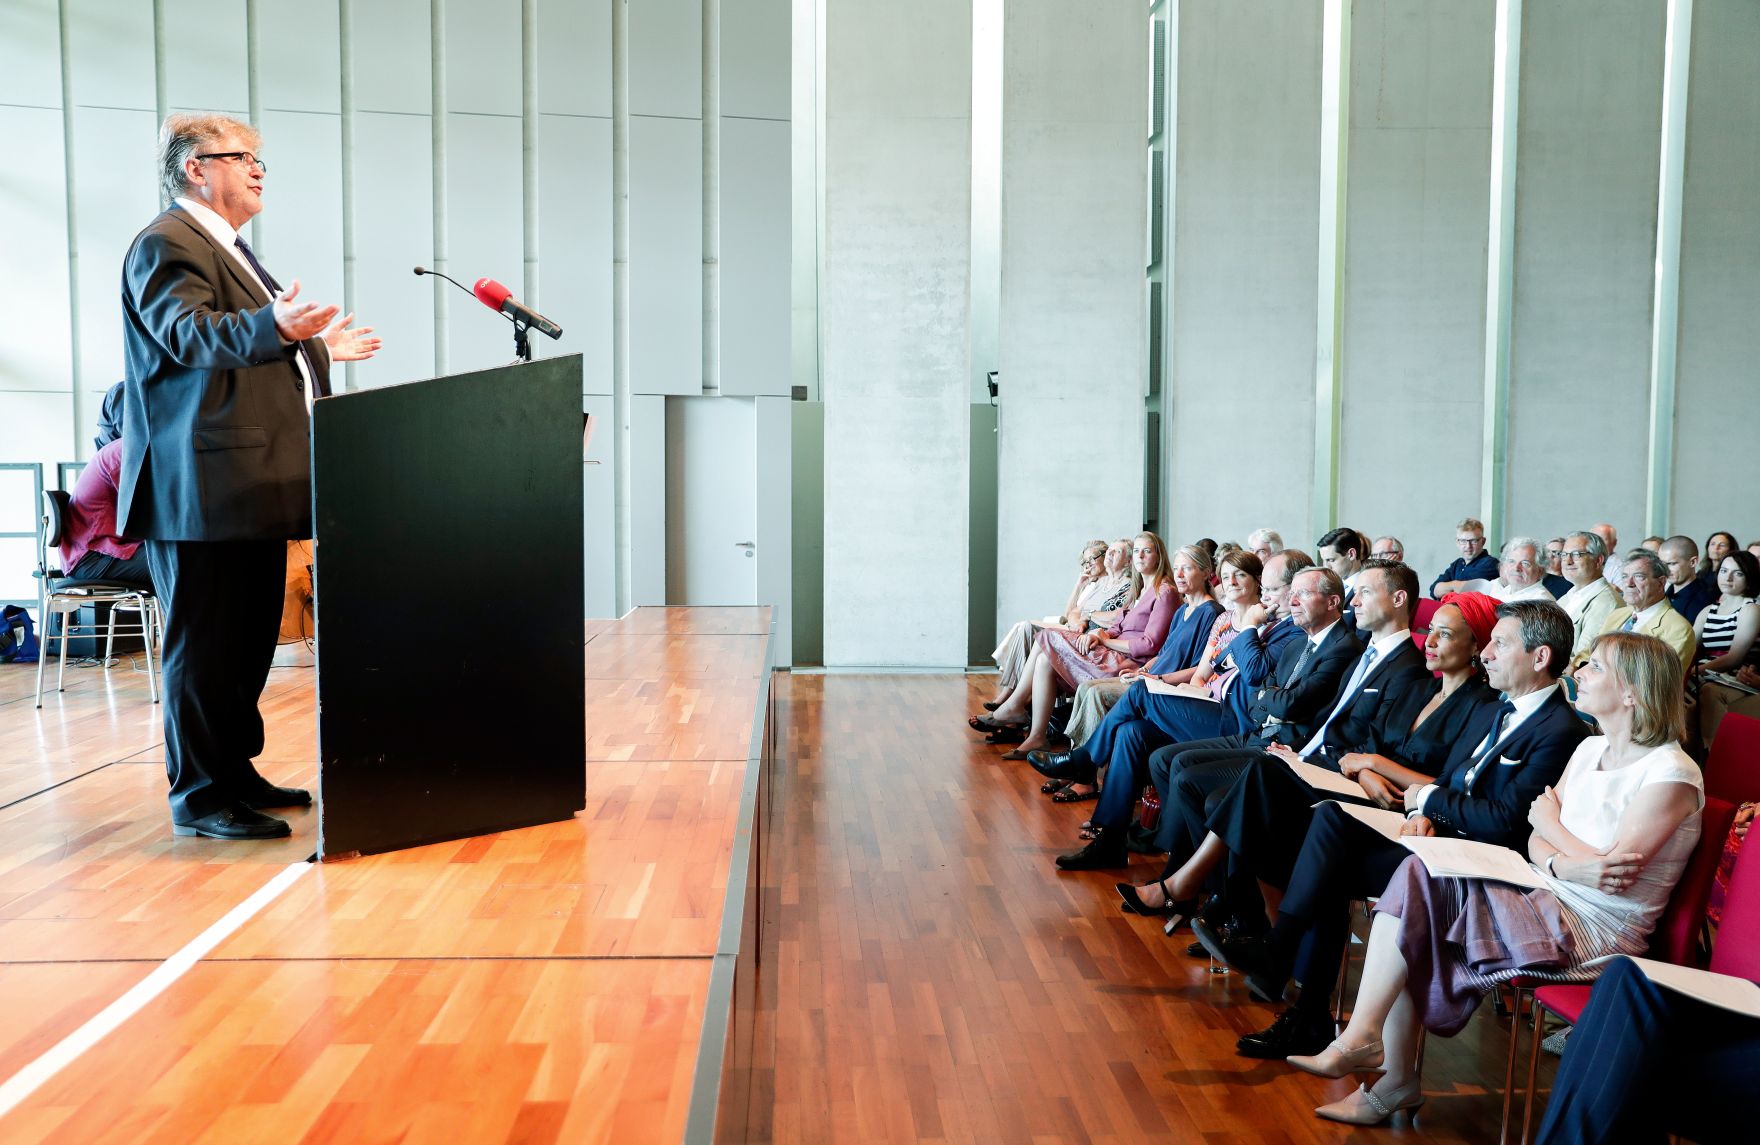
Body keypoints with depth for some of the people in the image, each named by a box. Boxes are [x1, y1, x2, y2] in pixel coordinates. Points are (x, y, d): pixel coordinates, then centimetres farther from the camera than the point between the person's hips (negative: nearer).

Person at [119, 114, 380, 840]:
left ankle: (234, 773, 26)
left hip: (250, 486, 11)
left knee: (249, 638, 15)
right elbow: (191, 335, -25)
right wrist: (276, 325, -42)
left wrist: (320, 349, 40)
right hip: (205, 487, -10)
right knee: (207, 642, -5)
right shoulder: (166, 244, -8)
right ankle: (199, 796, 3)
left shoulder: (227, 249, 24)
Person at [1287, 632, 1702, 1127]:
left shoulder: (1670, 773, -13)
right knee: (1417, 874, -16)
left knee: (1420, 880, -20)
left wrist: (1549, 821, -1)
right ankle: (1396, 1079, -13)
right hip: (1549, 899, 8)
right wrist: (1562, 863, -15)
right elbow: (1536, 840, 9)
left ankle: (1361, 1037, -14)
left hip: (1599, 930, -8)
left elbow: (1608, 872, -18)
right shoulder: (1590, 748, 13)